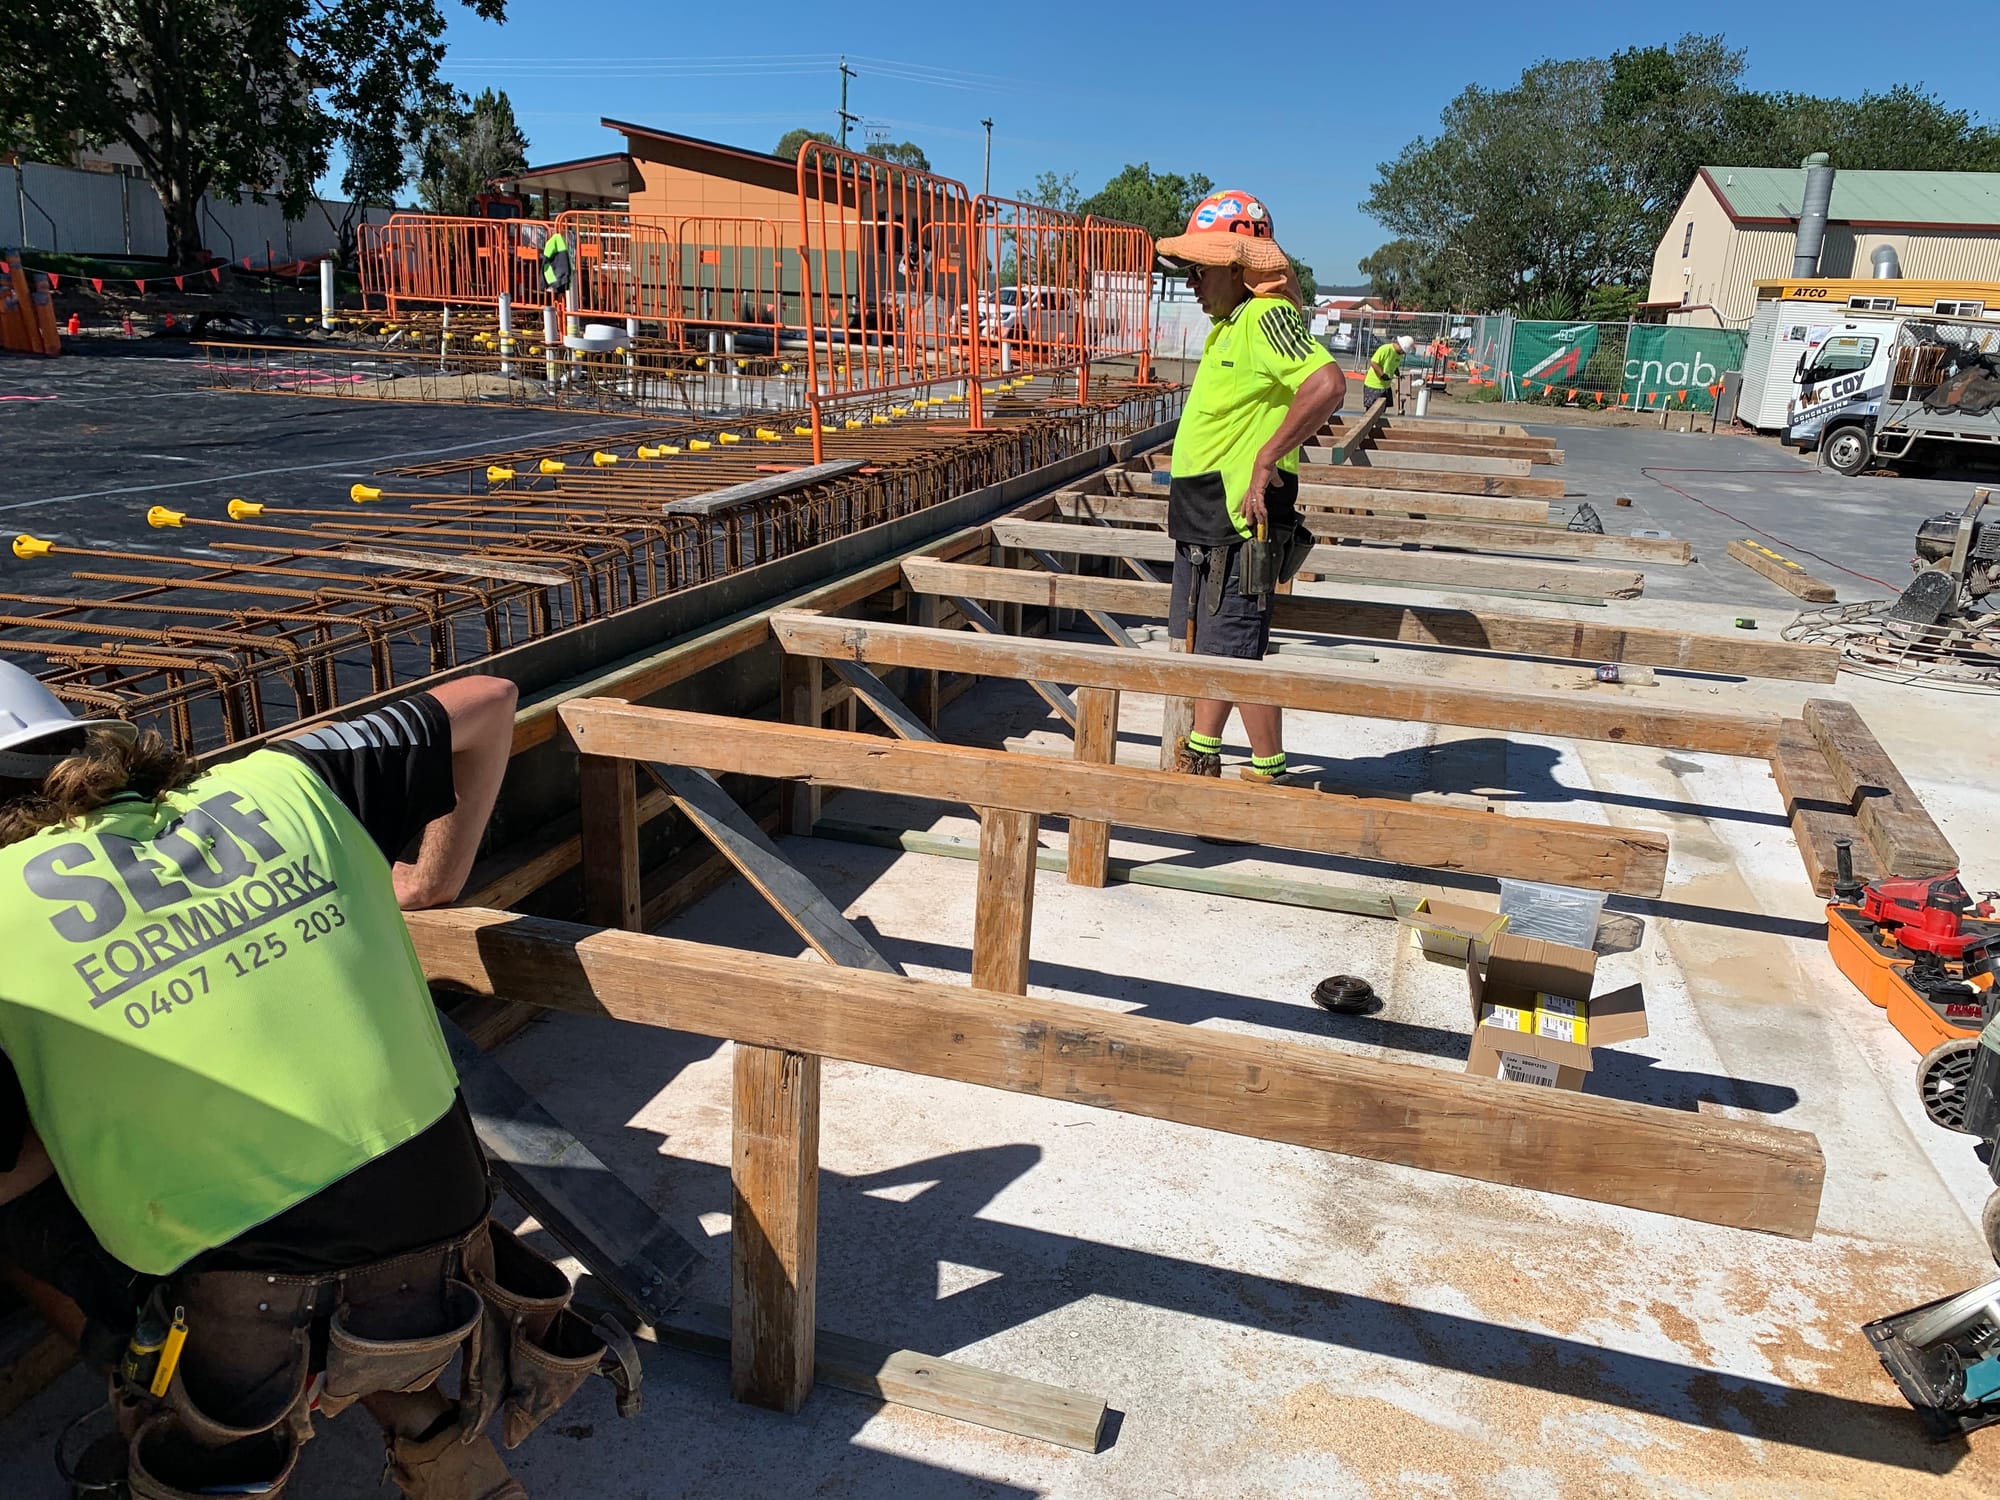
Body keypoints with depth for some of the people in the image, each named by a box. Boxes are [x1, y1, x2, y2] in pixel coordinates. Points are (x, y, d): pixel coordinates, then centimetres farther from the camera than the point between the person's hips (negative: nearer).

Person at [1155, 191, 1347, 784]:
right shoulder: (1228, 324, 15)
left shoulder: (1267, 316, -16)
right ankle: (1200, 758, 30)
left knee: (1237, 653, -4)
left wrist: (1266, 459, -29)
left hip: (1239, 520, -10)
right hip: (1203, 518, 10)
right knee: (1205, 644, 18)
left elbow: (1326, 384, -31)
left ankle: (1269, 774, 9)